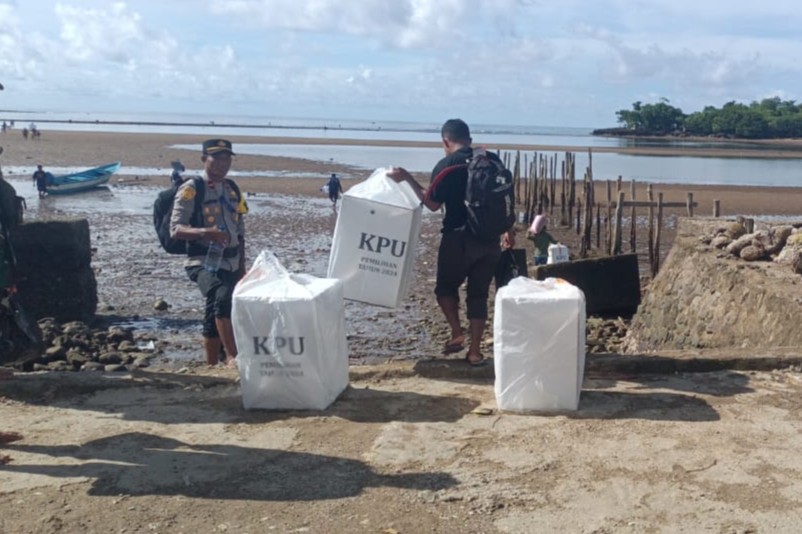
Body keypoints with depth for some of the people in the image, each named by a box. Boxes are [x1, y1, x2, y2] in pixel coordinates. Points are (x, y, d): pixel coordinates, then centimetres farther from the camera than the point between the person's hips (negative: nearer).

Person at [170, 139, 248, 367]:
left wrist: (242, 269, 16)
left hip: (231, 263, 6)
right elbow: (176, 229, -14)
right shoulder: (191, 190, -5)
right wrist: (205, 232, -31)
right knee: (222, 297, -31)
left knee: (215, 315, 12)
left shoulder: (232, 189, 14)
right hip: (204, 262, -6)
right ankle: (233, 357, -32)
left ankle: (212, 367, 23)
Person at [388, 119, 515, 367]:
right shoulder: (492, 160, 6)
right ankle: (475, 351, 9)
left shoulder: (445, 166, -7)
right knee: (479, 294, 10)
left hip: (458, 238, -4)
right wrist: (509, 230, 18)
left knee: (446, 286, 18)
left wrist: (407, 178, 5)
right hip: (489, 239, 4)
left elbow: (432, 204, -1)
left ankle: (457, 334, 4)